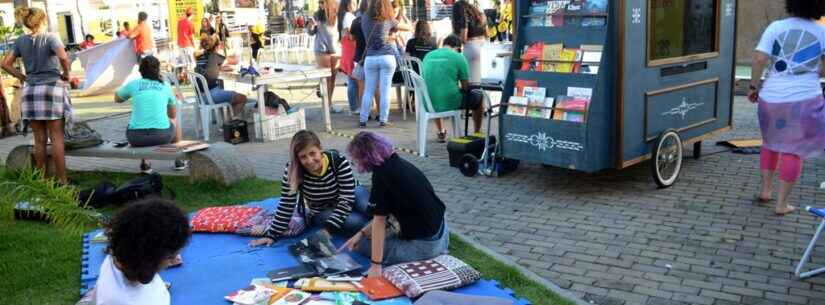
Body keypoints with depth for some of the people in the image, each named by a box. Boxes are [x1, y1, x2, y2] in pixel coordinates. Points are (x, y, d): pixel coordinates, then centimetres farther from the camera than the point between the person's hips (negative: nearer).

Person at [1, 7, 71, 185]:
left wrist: (22, 77, 12)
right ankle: (62, 180, 2)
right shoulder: (50, 38, -6)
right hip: (52, 89, -4)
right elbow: (63, 57, -23)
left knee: (39, 139, 10)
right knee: (56, 138, 0)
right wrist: (66, 73, -8)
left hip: (30, 91, 4)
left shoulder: (20, 41, 8)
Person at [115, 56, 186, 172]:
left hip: (136, 137, 1)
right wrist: (174, 99, 41)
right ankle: (178, 160, 38)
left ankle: (144, 163, 30)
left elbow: (117, 98, 28)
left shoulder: (133, 84, 7)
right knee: (174, 121, 34)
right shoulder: (166, 87, 10)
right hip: (162, 135, 0)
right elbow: (173, 115, 23)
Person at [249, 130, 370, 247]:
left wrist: (328, 229, -33)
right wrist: (272, 234, -19)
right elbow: (286, 205, -15)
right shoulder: (293, 171, -23)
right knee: (355, 221, -31)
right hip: (321, 212, -1)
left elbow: (346, 199, -26)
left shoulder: (339, 161, -25)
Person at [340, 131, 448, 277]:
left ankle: (425, 257, 0)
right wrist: (361, 233, 9)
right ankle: (434, 252, 12)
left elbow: (379, 220, -19)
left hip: (425, 243, -9)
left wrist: (376, 266, -16)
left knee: (363, 246, 6)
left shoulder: (381, 174, -19)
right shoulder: (396, 163, 7)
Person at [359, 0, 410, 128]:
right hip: (387, 57, -2)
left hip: (370, 58, 2)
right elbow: (408, 27, 13)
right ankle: (383, 120, 4)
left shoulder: (365, 20, 6)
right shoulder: (388, 20, 1)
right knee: (385, 90, 2)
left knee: (368, 90, 7)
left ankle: (363, 120, 8)